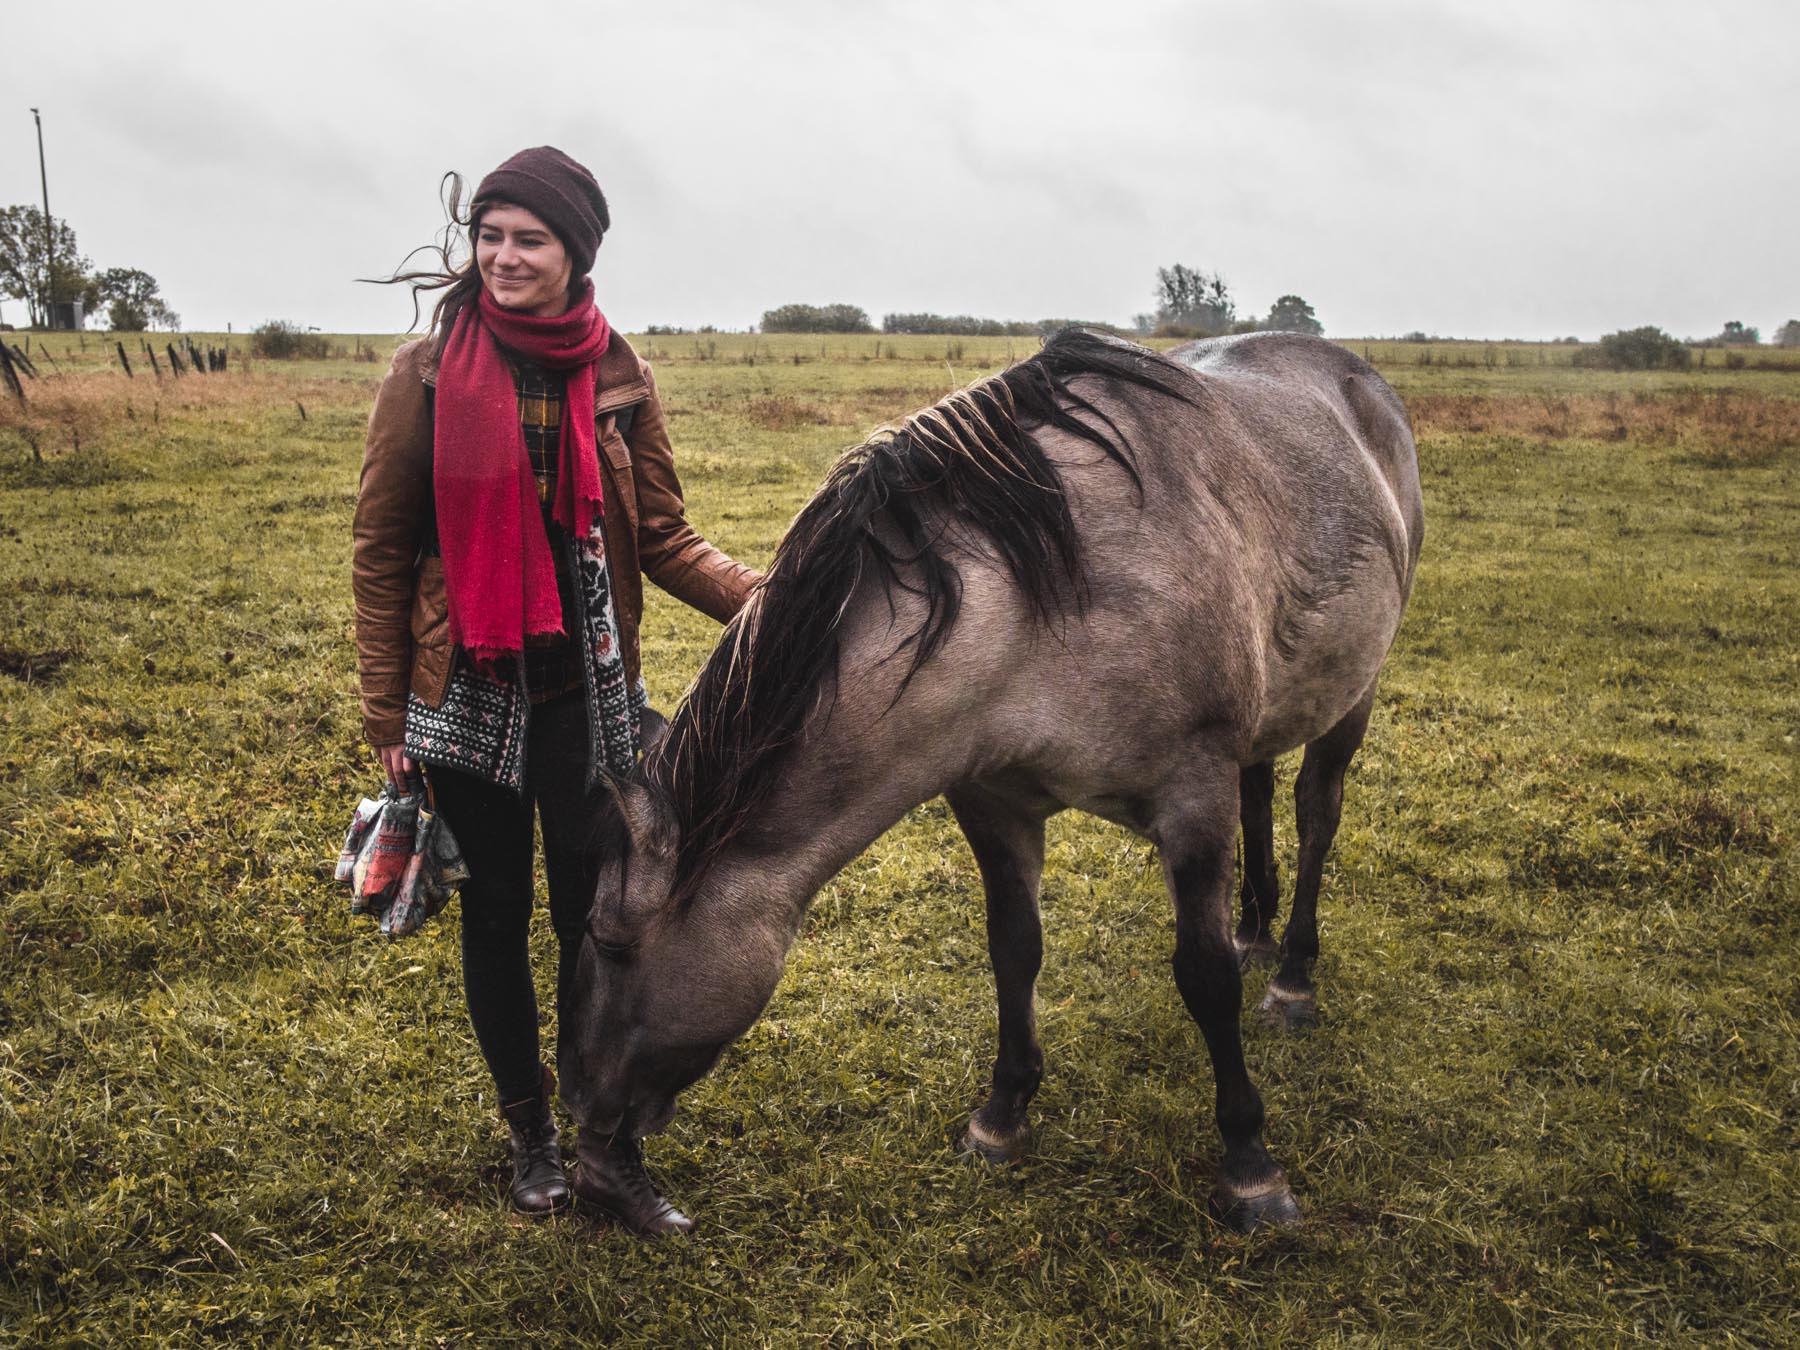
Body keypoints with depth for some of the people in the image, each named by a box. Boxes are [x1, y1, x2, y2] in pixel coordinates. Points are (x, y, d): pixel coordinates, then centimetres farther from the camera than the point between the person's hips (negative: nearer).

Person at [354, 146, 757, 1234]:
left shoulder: (619, 378, -1)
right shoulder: (429, 375, -6)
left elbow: (663, 539, 2)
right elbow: (382, 551, -2)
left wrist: (762, 601, -16)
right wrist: (388, 717, -3)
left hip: (588, 693, 1)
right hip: (468, 695, -1)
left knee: (595, 918, 6)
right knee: (497, 918, 12)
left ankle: (610, 1149, 19)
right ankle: (531, 1133, 31)